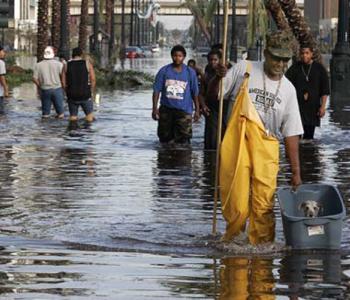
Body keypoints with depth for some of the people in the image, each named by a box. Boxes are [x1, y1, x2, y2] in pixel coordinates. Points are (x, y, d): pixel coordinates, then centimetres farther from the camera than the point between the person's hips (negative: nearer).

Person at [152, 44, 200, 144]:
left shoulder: (190, 72, 2)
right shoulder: (164, 71, 2)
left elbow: (195, 93, 7)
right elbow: (156, 90, 2)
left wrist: (197, 110, 6)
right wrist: (155, 108, -4)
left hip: (183, 110, -2)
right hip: (166, 109, 2)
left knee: (183, 139, -13)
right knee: (165, 138, 10)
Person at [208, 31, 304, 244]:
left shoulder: (288, 90, 8)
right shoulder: (244, 70, 2)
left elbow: (291, 134, 8)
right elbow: (213, 94, 10)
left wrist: (296, 172, 4)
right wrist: (218, 77, -13)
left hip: (266, 149, 1)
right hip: (237, 144, -1)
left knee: (264, 207, -7)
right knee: (236, 205, -4)